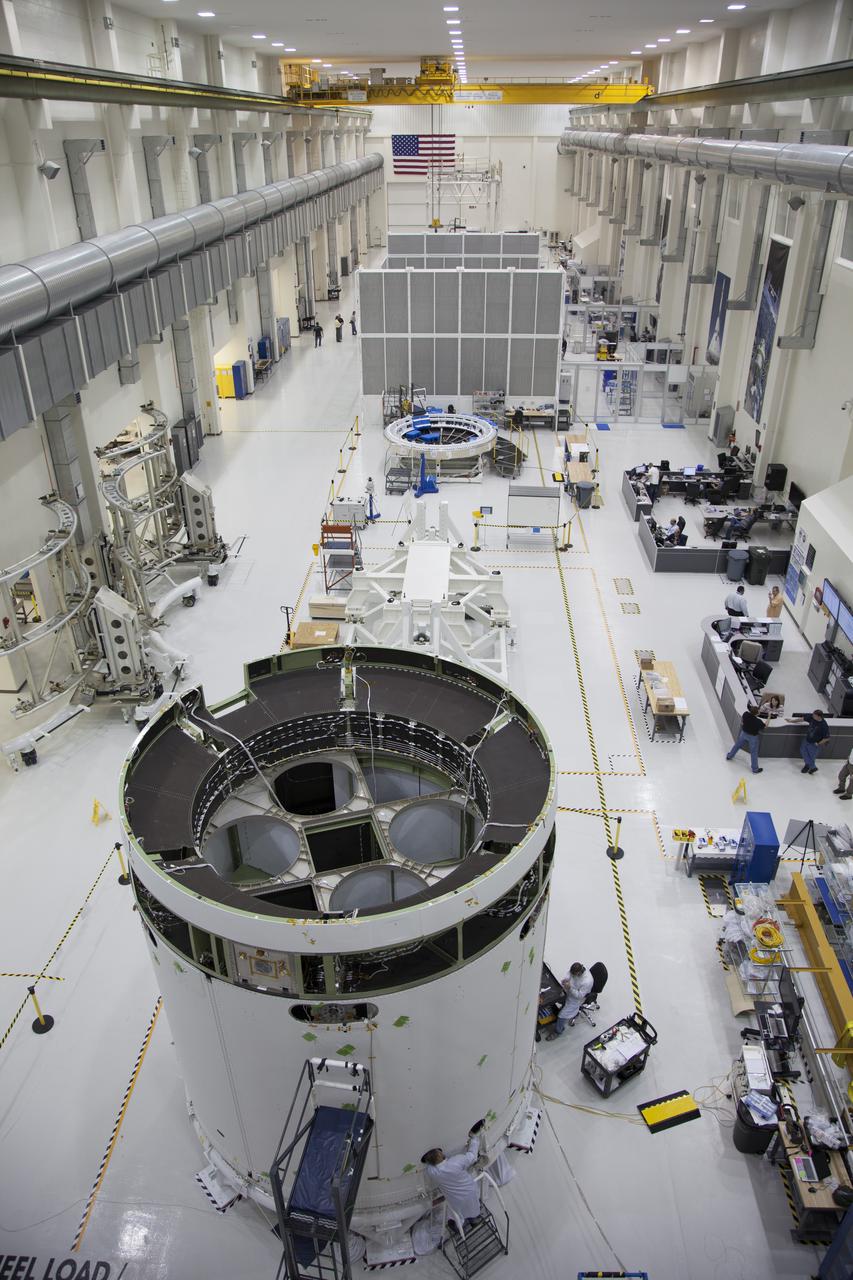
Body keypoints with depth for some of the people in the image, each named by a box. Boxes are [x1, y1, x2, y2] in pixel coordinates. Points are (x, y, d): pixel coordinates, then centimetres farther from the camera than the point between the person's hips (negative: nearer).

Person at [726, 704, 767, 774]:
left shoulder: (745, 714, -23)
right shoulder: (758, 721, -34)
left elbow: (741, 721, -1)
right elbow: (765, 726, -14)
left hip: (744, 733, 4)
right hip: (753, 737, -4)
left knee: (737, 745, 28)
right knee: (754, 753, 12)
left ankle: (729, 756, 49)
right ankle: (755, 769, 25)